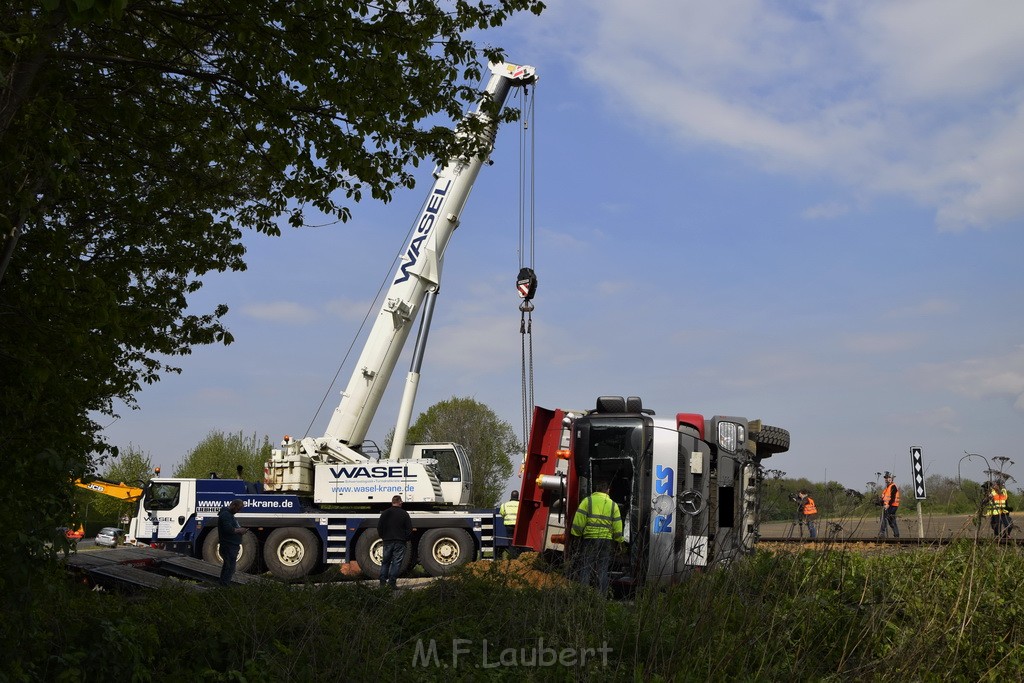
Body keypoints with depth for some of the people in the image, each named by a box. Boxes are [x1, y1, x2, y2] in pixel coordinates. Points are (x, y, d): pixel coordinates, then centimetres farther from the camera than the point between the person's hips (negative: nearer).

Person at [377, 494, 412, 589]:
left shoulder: (385, 513, 4)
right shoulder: (404, 514, -3)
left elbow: (379, 526, 5)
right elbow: (409, 529, -3)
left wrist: (383, 537, 17)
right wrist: (407, 539, 11)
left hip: (387, 541, 3)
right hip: (400, 542, -3)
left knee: (385, 561, 12)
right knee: (397, 562, 0)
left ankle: (383, 581, 7)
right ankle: (392, 582, -6)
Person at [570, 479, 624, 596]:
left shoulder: (588, 501, 0)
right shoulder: (613, 505, 9)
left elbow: (578, 521, -5)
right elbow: (618, 526, 9)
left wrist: (576, 534, 2)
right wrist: (618, 540, 19)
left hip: (589, 539, -2)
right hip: (606, 541, 2)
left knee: (585, 569, 2)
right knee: (602, 570, 6)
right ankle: (602, 595, 4)